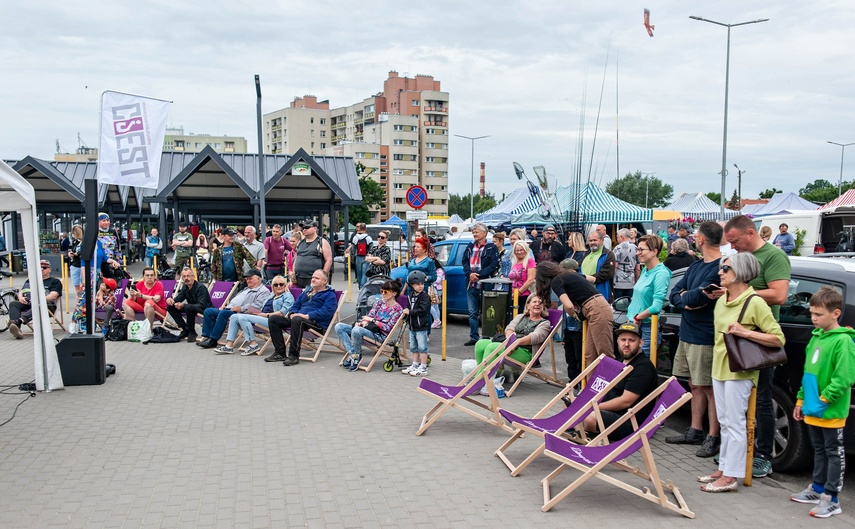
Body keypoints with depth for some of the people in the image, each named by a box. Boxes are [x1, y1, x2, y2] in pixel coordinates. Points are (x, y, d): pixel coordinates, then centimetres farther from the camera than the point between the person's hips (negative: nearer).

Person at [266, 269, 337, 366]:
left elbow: (326, 312, -12)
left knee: (297, 320, -39)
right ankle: (280, 352, -9)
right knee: (273, 319, -6)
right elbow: (296, 305, 29)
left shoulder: (329, 294, 5)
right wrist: (292, 313, 4)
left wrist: (307, 316, -21)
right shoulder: (307, 291, 29)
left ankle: (294, 356, -34)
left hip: (317, 323, -8)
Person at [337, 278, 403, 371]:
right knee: (339, 327, -10)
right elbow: (370, 315, 10)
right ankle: (353, 353, -18)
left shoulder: (398, 309, -4)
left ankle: (357, 355, -13)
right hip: (368, 328, 7)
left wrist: (372, 320, -14)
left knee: (356, 330, -37)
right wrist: (364, 322, -12)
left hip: (380, 335, -7)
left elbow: (388, 328, -10)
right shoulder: (380, 302, 15)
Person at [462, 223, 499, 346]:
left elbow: (493, 265, -10)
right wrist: (469, 273, -8)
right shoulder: (470, 247, 15)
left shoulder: (491, 248, -2)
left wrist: (478, 275, -16)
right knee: (472, 313, 9)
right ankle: (474, 337, 16)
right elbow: (464, 262, 12)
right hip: (471, 285, 5)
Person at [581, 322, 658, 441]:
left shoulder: (643, 367, -16)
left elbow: (626, 401, -22)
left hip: (631, 424, -10)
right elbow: (608, 391, 22)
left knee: (589, 418, -34)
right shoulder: (621, 362, 16)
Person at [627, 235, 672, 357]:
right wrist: (631, 317, 9)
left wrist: (638, 318, -11)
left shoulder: (661, 273, -15)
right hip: (634, 325, 8)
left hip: (647, 328, -8)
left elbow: (656, 306, -22)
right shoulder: (645, 270, 11)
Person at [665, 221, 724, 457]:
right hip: (687, 334, 9)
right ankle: (695, 431, 27)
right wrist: (687, 301, -11)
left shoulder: (720, 268, -17)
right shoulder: (696, 265, 13)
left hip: (705, 338, -9)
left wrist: (685, 296, -3)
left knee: (709, 388, 1)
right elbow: (674, 294, 10)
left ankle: (713, 438, 10)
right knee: (695, 385, 16)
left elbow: (698, 297, -24)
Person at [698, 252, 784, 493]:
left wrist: (745, 332, -22)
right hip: (719, 368, 8)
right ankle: (723, 468, 23)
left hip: (739, 371, -8)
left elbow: (778, 338, -16)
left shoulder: (754, 303, -14)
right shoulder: (722, 300, 10)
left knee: (734, 423, -3)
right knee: (724, 422, 14)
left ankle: (731, 476, 4)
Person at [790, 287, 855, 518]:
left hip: (831, 412, -8)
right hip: (812, 410, 8)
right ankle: (817, 489, 31)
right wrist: (801, 400, 17)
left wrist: (824, 400, -18)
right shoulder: (816, 337, 9)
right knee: (819, 450, 19)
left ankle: (831, 499, 9)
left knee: (834, 453, 3)